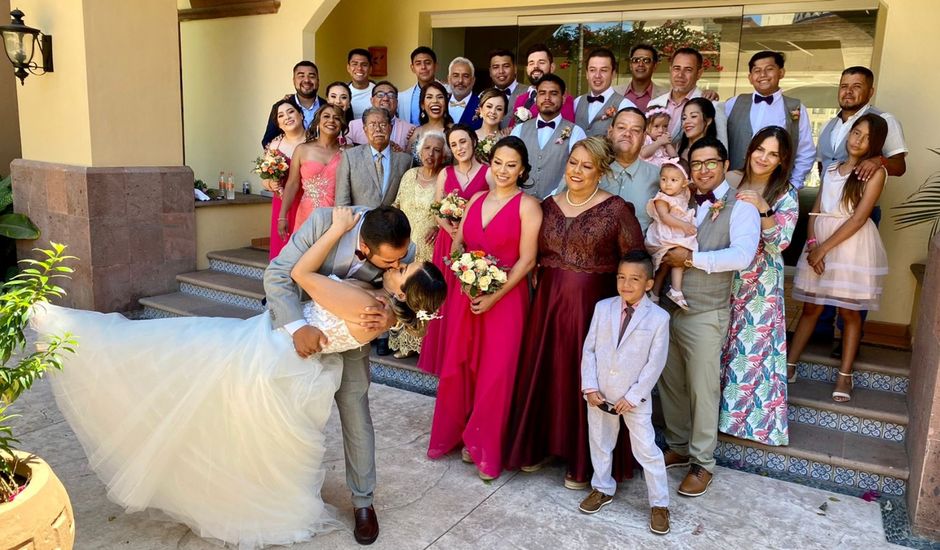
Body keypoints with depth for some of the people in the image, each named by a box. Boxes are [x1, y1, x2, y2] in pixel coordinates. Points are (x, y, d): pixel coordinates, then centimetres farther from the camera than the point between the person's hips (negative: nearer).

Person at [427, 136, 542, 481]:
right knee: (459, 366, 10)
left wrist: (494, 296, -17)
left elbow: (527, 260, -11)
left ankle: (485, 449, 19)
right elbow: (457, 244, 13)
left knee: (495, 373, 1)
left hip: (505, 298, -5)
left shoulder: (527, 205, -6)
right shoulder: (476, 199, 11)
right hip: (466, 294, 5)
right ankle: (457, 433, 30)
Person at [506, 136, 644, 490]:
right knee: (544, 372, 13)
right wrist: (542, 285, -1)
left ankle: (583, 460, 24)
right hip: (548, 303, 4)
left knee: (585, 378, 5)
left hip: (594, 305, -4)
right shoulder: (548, 205, 5)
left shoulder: (616, 209, -9)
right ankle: (540, 444, 34)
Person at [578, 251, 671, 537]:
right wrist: (590, 387, -8)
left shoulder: (659, 317, -12)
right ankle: (603, 489, 39)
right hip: (600, 394, 3)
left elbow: (655, 363, -11)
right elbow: (589, 349, -1)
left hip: (635, 398, -3)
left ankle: (659, 504, 21)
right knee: (600, 443, 18)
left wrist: (633, 396, -13)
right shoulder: (603, 308, -4)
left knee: (647, 450, 4)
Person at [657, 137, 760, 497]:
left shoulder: (740, 209, -7)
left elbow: (742, 256, -23)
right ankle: (678, 447, 33)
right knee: (670, 384, 15)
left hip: (705, 316, -5)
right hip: (667, 308, 6)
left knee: (702, 390, 5)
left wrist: (690, 258, -20)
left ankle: (703, 463, 21)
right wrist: (665, 254, -8)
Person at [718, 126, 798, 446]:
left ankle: (754, 414, 22)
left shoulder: (785, 193, -4)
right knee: (719, 343, 11)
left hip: (761, 283, -2)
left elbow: (781, 241, -13)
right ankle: (716, 406, 28)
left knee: (755, 346, 4)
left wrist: (763, 209, -26)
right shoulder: (730, 181, 1)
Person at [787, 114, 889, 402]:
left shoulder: (875, 172, -3)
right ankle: (789, 364, 12)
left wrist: (824, 248, -14)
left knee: (849, 312, 3)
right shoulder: (832, 168, 14)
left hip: (852, 245, -4)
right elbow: (815, 210, 8)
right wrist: (812, 243, -8)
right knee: (811, 307, 7)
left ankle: (845, 375, 11)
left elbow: (859, 218, -11)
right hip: (820, 242, 4)